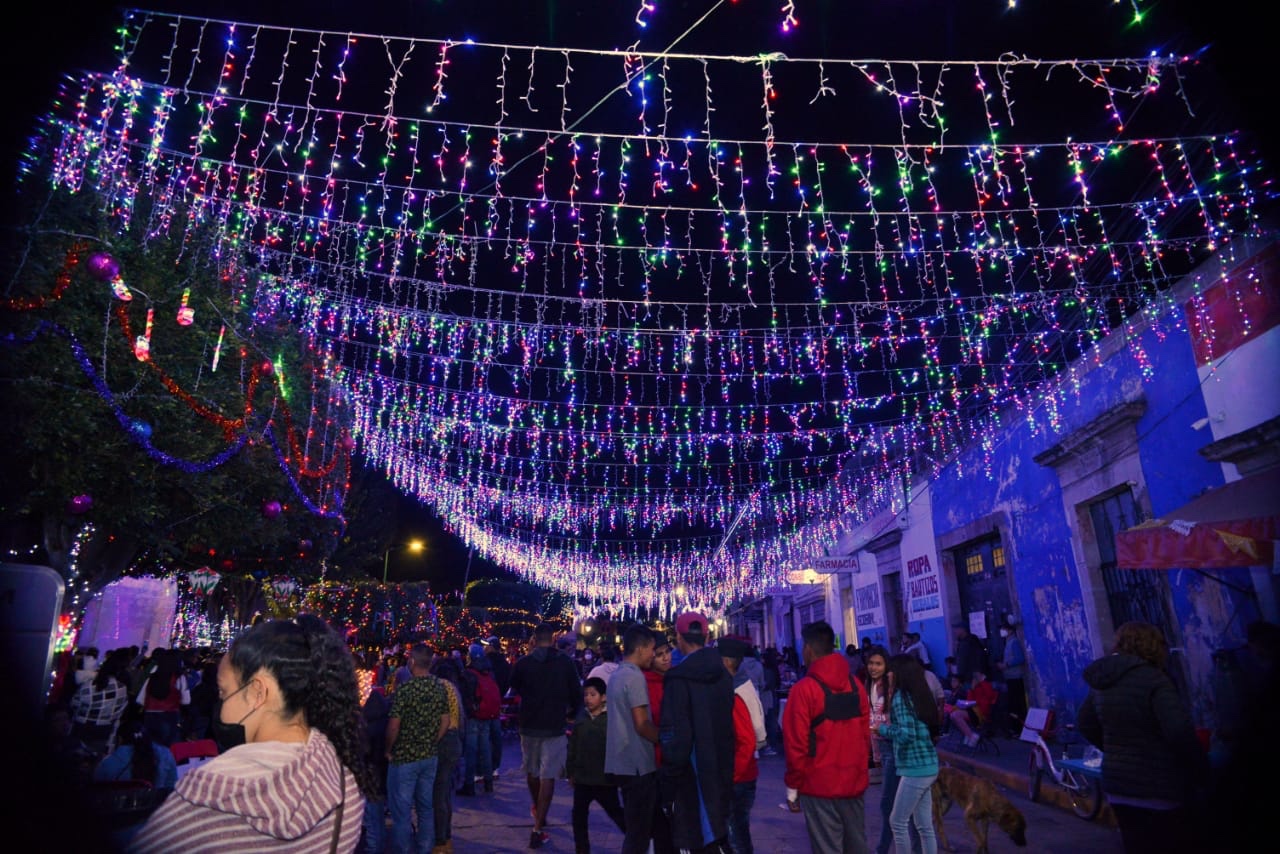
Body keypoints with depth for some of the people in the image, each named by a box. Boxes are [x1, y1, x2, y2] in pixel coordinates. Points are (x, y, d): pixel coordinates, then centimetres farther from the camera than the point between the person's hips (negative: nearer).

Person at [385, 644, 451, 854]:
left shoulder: (404, 689, -19)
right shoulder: (440, 688, -2)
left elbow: (393, 727, -19)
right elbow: (445, 722, 4)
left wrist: (389, 751, -2)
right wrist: (431, 745, 13)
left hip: (404, 757, -6)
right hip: (430, 756, 6)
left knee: (402, 811, 7)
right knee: (426, 807, 16)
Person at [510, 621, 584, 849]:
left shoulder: (523, 663, -7)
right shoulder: (565, 662, -9)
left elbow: (514, 688, 11)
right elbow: (576, 693, -3)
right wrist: (572, 715, 15)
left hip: (529, 725, 2)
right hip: (555, 727, -2)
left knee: (532, 772, 22)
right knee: (548, 776, 1)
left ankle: (537, 811, 44)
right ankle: (538, 829, -4)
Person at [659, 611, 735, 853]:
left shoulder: (678, 678, -17)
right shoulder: (723, 674, 2)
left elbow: (675, 736, -18)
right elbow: (730, 726, 8)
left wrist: (668, 784, -10)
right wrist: (725, 767, 17)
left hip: (692, 777, -6)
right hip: (721, 773, 6)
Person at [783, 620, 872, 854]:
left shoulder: (804, 688, -14)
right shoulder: (855, 685, 2)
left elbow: (796, 743, -13)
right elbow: (865, 735, 7)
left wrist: (793, 785, -3)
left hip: (819, 785, -5)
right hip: (854, 782, 5)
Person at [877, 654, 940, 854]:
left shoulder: (901, 697, -15)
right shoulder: (918, 694, 10)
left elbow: (907, 734, -23)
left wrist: (883, 729, -8)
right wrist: (889, 728, 11)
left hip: (915, 768, -8)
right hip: (927, 766, 8)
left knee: (898, 821, 4)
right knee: (924, 825, 14)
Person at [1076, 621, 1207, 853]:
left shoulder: (1101, 681, 7)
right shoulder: (1152, 678, -17)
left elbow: (1085, 724, 17)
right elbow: (1180, 731, -25)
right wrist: (1201, 768, -10)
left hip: (1118, 786, 7)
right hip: (1158, 790, -7)